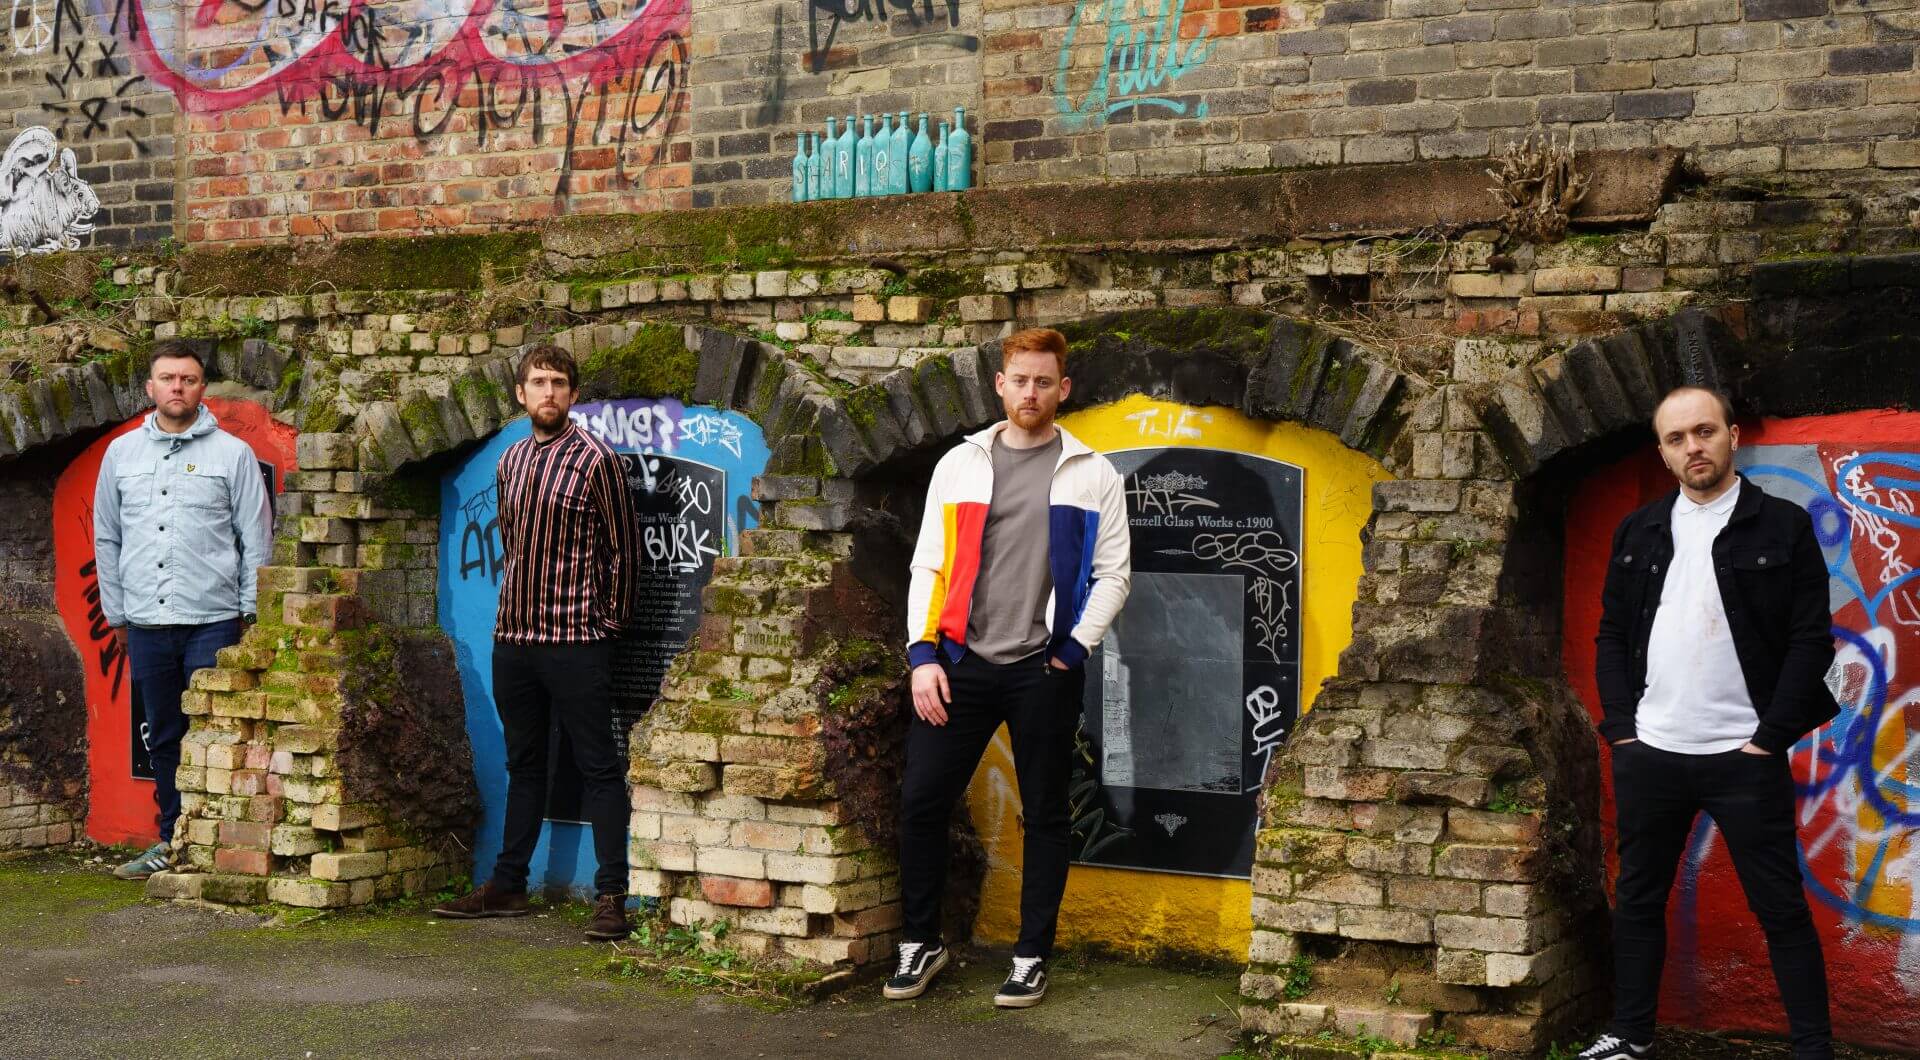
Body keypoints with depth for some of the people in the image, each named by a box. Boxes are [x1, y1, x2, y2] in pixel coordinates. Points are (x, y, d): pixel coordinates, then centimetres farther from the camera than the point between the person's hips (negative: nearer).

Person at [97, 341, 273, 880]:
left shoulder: (232, 453, 2)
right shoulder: (121, 453, 11)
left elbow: (256, 540, 3)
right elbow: (106, 538, 16)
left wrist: (250, 614, -1)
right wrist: (116, 612, 12)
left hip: (212, 622, -3)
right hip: (146, 625, 4)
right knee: (163, 739, 10)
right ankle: (173, 840, 18)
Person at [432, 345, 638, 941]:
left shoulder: (595, 460, -6)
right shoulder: (510, 461, 13)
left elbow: (621, 550, -4)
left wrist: (610, 621, -3)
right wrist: (517, 603, 15)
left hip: (575, 640, -7)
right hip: (513, 637, 7)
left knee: (598, 767, -3)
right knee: (523, 764, 15)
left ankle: (611, 895, -1)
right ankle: (508, 885, 23)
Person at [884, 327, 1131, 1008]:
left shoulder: (1091, 474, 4)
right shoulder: (960, 464, 8)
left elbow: (1112, 574, 2)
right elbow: (928, 566, 7)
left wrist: (1073, 651, -8)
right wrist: (923, 655, -3)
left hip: (1044, 671, -1)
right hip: (961, 664, 2)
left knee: (1044, 815, 6)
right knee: (921, 801, 0)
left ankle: (1032, 958, 17)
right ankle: (921, 943, 17)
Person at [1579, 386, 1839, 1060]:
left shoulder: (1783, 526, -2)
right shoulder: (1639, 532, 9)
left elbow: (1811, 640, -6)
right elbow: (1612, 636, 11)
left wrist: (1769, 738, -11)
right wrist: (1621, 726, 1)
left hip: (1744, 755, -4)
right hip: (1648, 754, 4)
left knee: (1781, 908, 1)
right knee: (1638, 900, 12)